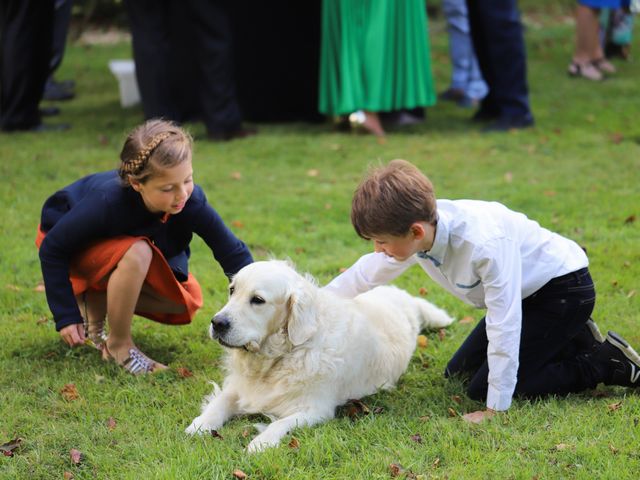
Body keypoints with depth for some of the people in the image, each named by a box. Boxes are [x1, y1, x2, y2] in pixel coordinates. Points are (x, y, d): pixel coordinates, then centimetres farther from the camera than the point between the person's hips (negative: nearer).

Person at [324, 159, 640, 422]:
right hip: (525, 292, 9)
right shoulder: (417, 228, -16)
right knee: (458, 374, 13)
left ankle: (605, 363, -3)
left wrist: (495, 408, -34)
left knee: (482, 389, -12)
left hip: (564, 288, -9)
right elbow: (368, 272, 4)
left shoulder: (486, 243, -39)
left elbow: (503, 322, -36)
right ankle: (571, 340, 21)